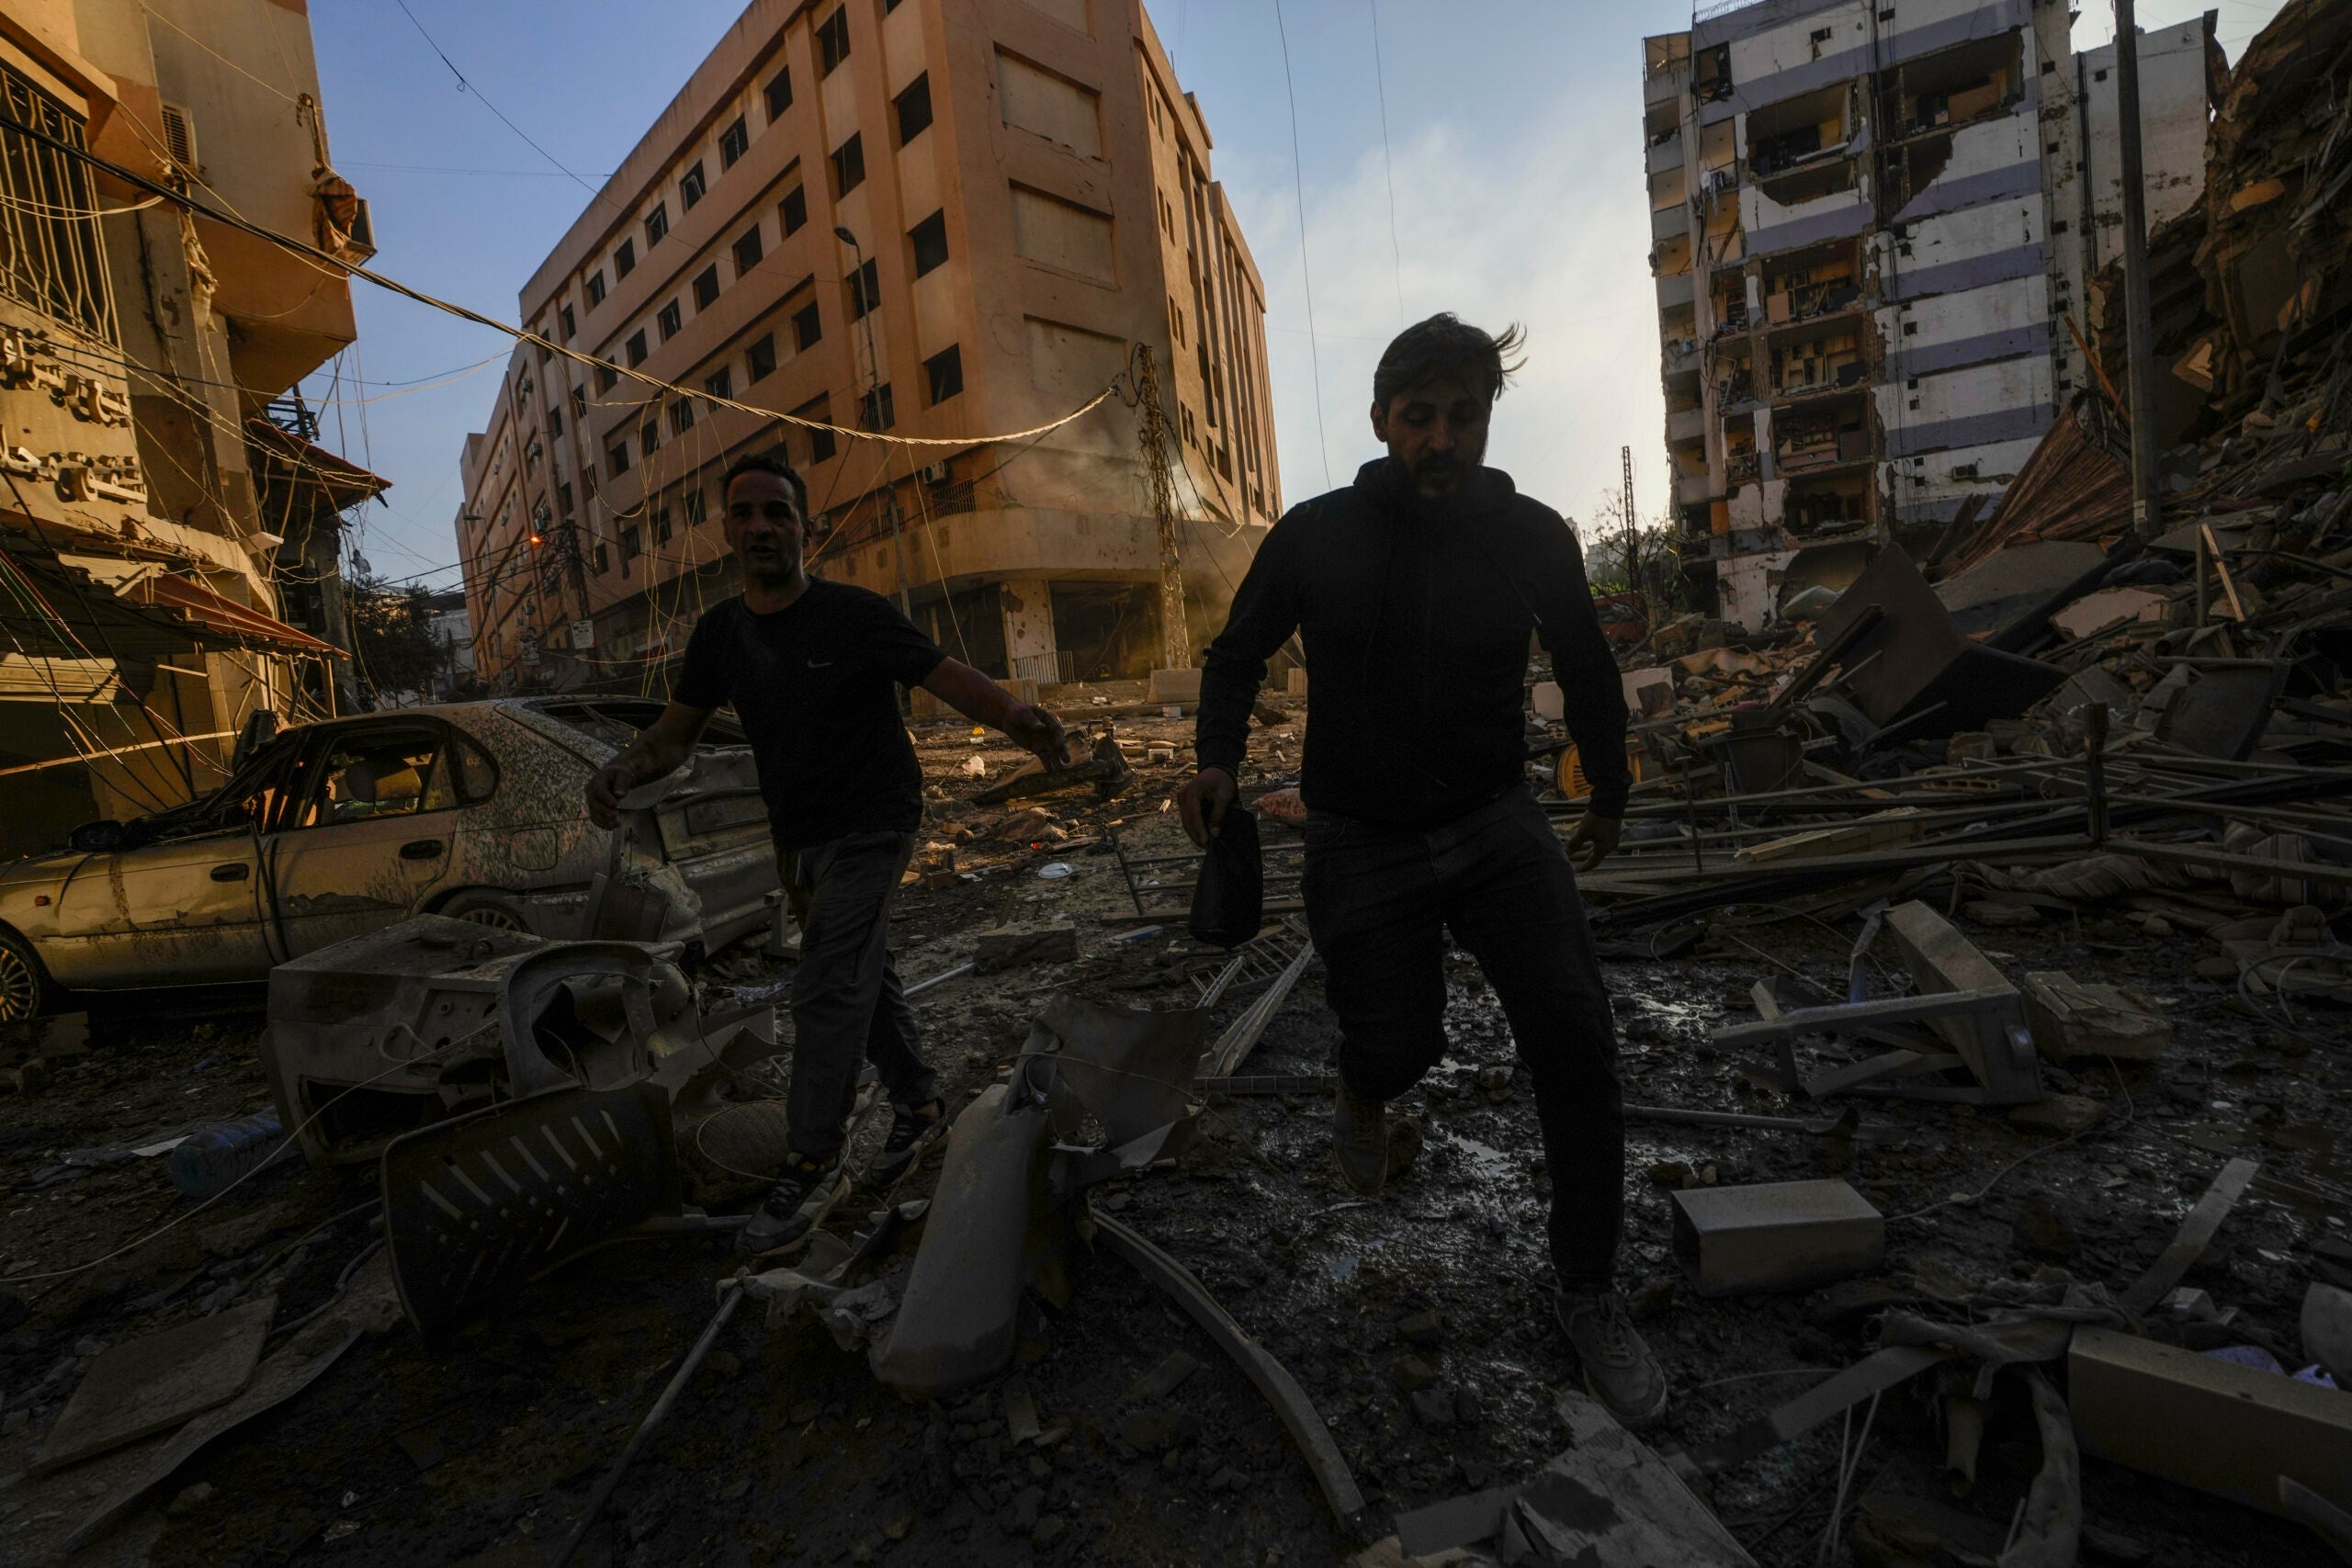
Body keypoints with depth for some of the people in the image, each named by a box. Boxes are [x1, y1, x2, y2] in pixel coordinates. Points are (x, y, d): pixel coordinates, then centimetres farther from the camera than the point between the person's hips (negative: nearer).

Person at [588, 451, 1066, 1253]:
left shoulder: (854, 615, -16)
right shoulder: (720, 631, 2)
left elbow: (947, 677, -17)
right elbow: (677, 728, 5)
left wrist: (1016, 715, -36)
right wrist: (625, 768, -17)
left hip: (871, 827, -6)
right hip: (797, 836, 7)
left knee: (827, 989, -8)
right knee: (863, 972, 16)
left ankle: (812, 1166, 8)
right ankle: (918, 1103, 34)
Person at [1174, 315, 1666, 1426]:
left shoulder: (1530, 536, -3)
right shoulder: (1314, 537, -7)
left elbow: (1585, 667, 13)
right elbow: (1237, 654, 6)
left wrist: (1609, 796, 21)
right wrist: (1218, 759, -12)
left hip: (1496, 825, 1)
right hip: (1361, 843, -1)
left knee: (1575, 1038, -12)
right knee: (1398, 1046, -4)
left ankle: (1589, 1295, 12)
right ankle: (1364, 1088, 39)